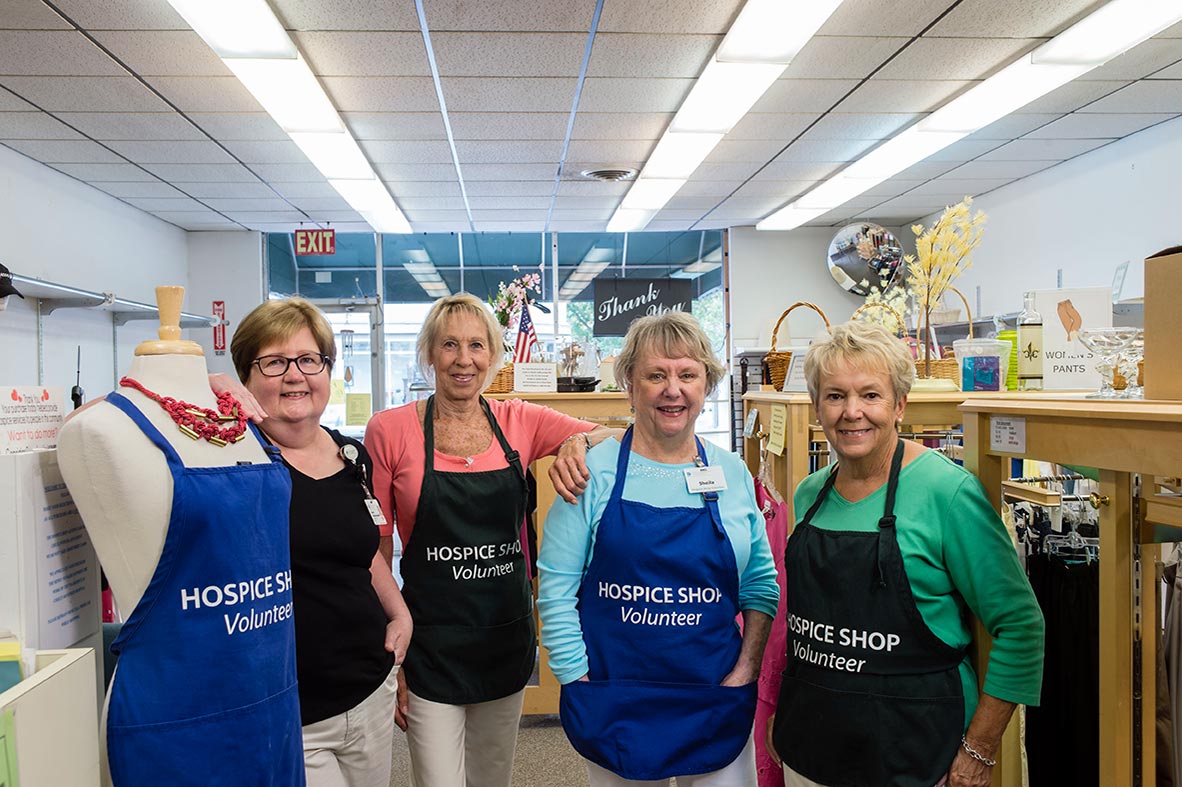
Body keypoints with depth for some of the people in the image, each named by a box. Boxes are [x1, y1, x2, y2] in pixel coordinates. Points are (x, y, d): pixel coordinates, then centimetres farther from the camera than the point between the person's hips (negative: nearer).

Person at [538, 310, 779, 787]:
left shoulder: (733, 474, 2)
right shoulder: (594, 472, -8)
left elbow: (761, 584, 7)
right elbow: (556, 586, -8)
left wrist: (746, 671, -3)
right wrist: (579, 684, -10)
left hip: (716, 703, 2)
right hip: (614, 706, -2)